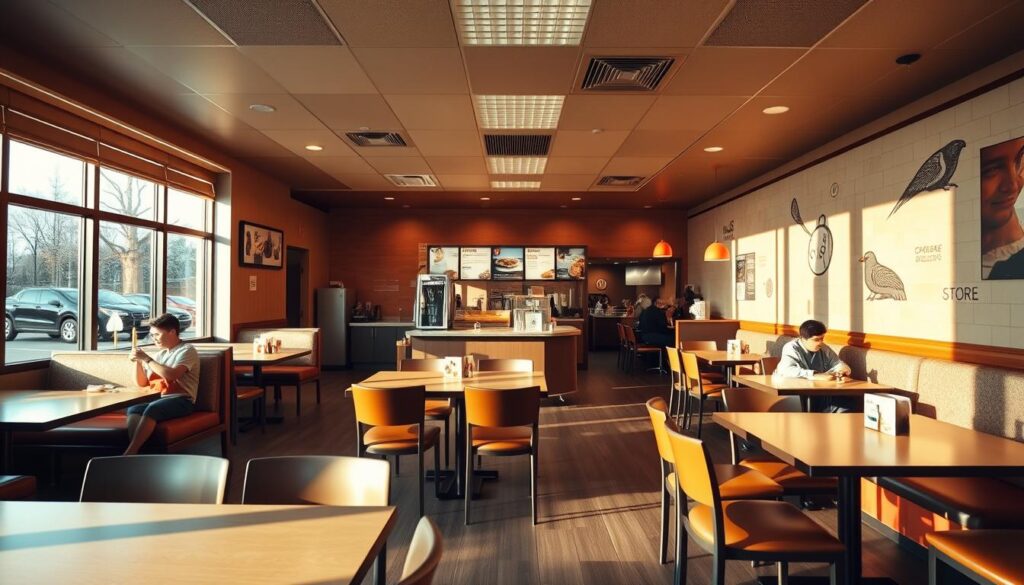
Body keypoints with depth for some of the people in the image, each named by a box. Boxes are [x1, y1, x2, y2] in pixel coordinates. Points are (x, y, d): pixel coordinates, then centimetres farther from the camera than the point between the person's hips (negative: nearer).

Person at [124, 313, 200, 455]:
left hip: (181, 400, -6)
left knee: (153, 408, -34)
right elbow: (142, 383, 24)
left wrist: (147, 359, -10)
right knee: (133, 409, -24)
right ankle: (135, 451, -37)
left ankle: (130, 452, -34)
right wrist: (138, 361, 8)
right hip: (158, 399, 6)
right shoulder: (159, 355, 21)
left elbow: (171, 375, -18)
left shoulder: (187, 350, -1)